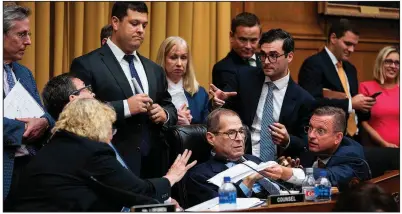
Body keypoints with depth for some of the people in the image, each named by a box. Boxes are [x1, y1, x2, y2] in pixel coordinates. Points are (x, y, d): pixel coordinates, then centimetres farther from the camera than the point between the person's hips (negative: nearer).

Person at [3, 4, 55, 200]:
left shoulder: (24, 73, 18)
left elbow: (42, 113, 16)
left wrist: (43, 122, -6)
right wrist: (22, 128, -14)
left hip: (33, 164, 7)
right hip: (5, 168, -7)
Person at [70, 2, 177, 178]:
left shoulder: (154, 69, 16)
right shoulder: (87, 65, -5)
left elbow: (170, 107, 20)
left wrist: (164, 114, -2)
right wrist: (124, 107, -20)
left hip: (153, 163, 6)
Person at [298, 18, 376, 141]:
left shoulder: (350, 68, 17)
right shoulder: (313, 64, -9)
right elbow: (312, 102, -22)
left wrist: (363, 105, -3)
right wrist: (350, 103, -19)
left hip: (352, 136, 7)